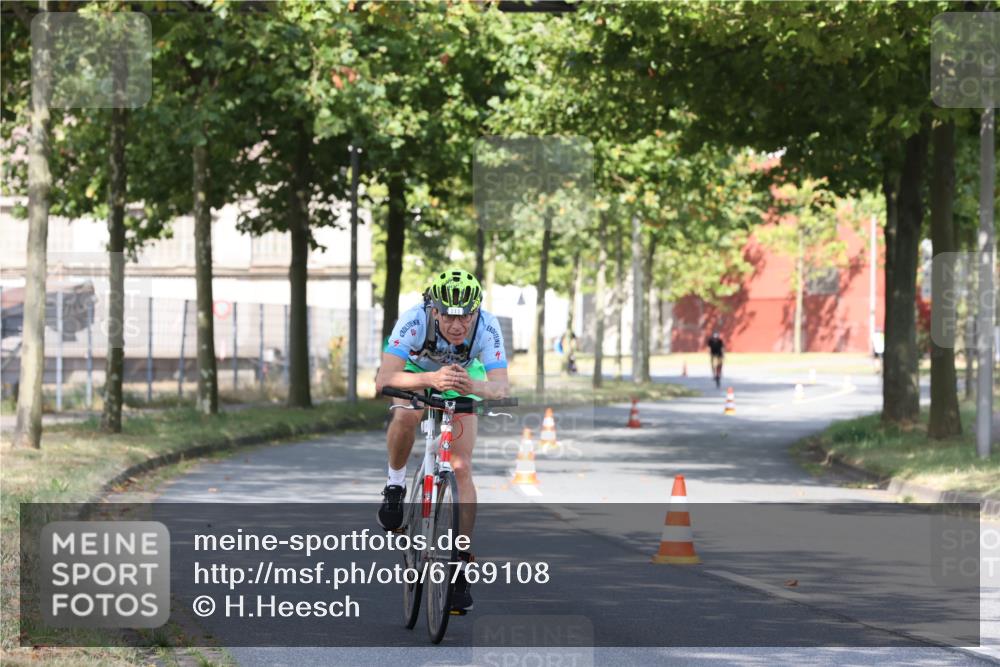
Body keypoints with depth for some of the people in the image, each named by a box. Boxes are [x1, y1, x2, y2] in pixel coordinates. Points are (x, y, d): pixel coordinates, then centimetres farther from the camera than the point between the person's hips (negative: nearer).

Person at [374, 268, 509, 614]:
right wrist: (431, 379, -65)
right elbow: (383, 379, -48)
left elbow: (500, 384, -42)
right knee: (406, 416, -36)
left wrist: (475, 386, -65)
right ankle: (395, 486, -9)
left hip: (464, 377, 1)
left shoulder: (487, 326, -35)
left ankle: (461, 563, 1)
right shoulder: (415, 321, -40)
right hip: (416, 369, -1)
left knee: (462, 469, -8)